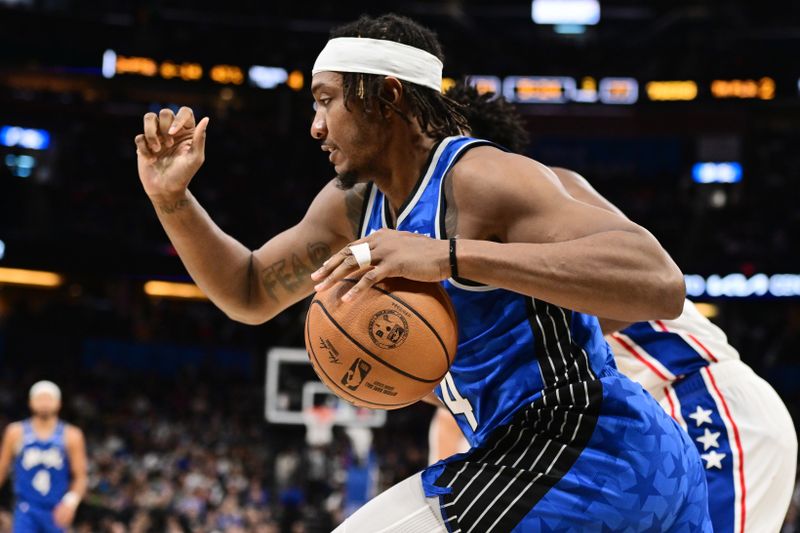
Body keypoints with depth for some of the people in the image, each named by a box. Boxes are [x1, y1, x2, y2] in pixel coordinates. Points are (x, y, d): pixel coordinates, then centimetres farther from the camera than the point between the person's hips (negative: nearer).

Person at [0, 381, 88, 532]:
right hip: (26, 511, -1)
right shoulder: (16, 433, 3)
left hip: (57, 512, 1)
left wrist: (71, 501, -16)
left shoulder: (71, 436, 2)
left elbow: (80, 478, 1)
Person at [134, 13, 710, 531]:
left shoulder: (480, 179, -17)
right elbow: (251, 294, 24)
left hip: (586, 445, -10)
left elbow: (660, 286, -31)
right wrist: (173, 199, 7)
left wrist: (451, 256, -35)